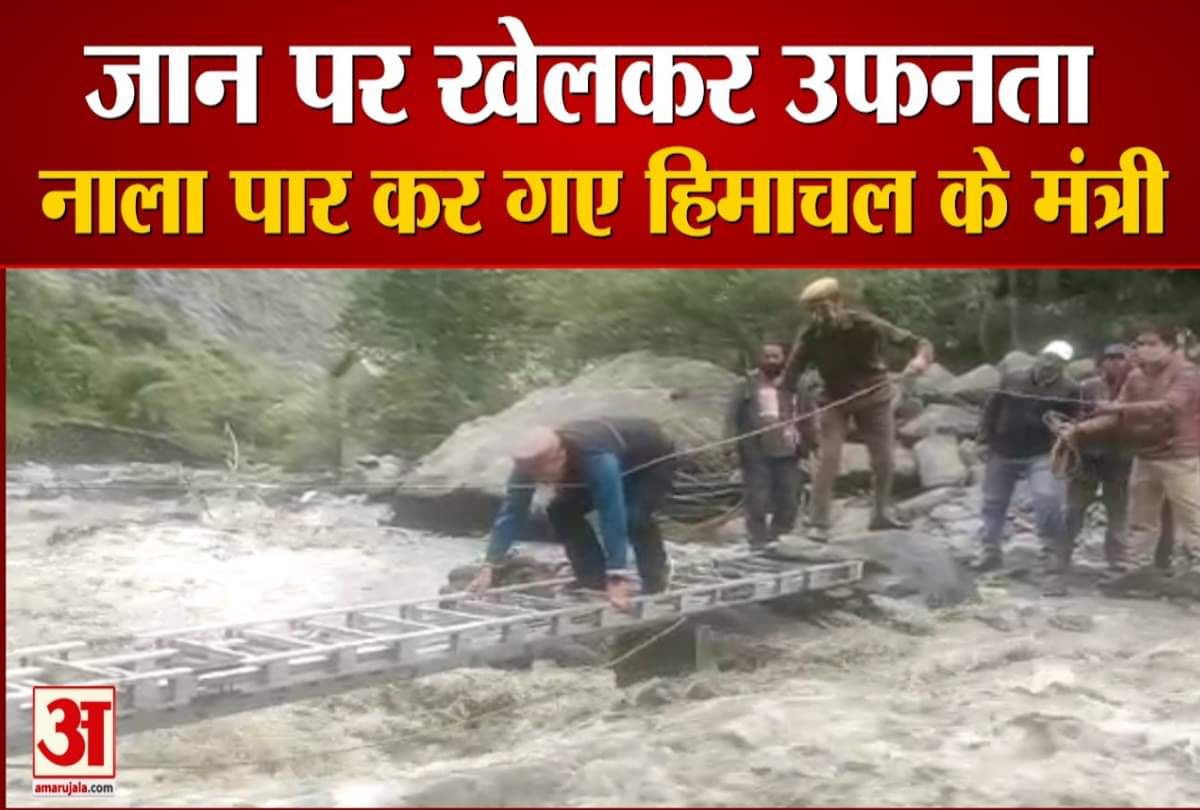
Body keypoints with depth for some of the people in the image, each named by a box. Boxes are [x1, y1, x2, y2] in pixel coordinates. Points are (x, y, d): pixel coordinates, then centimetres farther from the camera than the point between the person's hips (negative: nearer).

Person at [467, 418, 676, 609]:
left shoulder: (599, 460, -46)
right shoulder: (533, 461, -28)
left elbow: (613, 518, -49)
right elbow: (512, 511, -26)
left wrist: (617, 579, -53)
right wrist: (489, 567, -31)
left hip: (654, 459, -6)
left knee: (634, 516, -31)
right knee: (561, 511, -10)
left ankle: (655, 582, -4)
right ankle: (594, 579, 4)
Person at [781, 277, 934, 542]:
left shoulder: (866, 325, -23)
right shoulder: (810, 337, -20)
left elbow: (920, 343, -22)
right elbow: (789, 377, -16)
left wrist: (921, 357, -45)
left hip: (874, 398, 1)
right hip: (834, 401, -1)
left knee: (884, 459, 7)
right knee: (828, 458, -14)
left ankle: (881, 514, 28)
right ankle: (818, 523, -8)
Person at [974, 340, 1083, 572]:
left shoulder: (1069, 389, -3)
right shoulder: (1012, 379, 5)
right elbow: (991, 409, 8)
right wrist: (984, 439, 3)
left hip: (1041, 455, -3)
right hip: (1003, 452, 3)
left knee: (1047, 497, -22)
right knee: (994, 501, 8)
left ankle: (1053, 548, -5)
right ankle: (991, 551, 21)